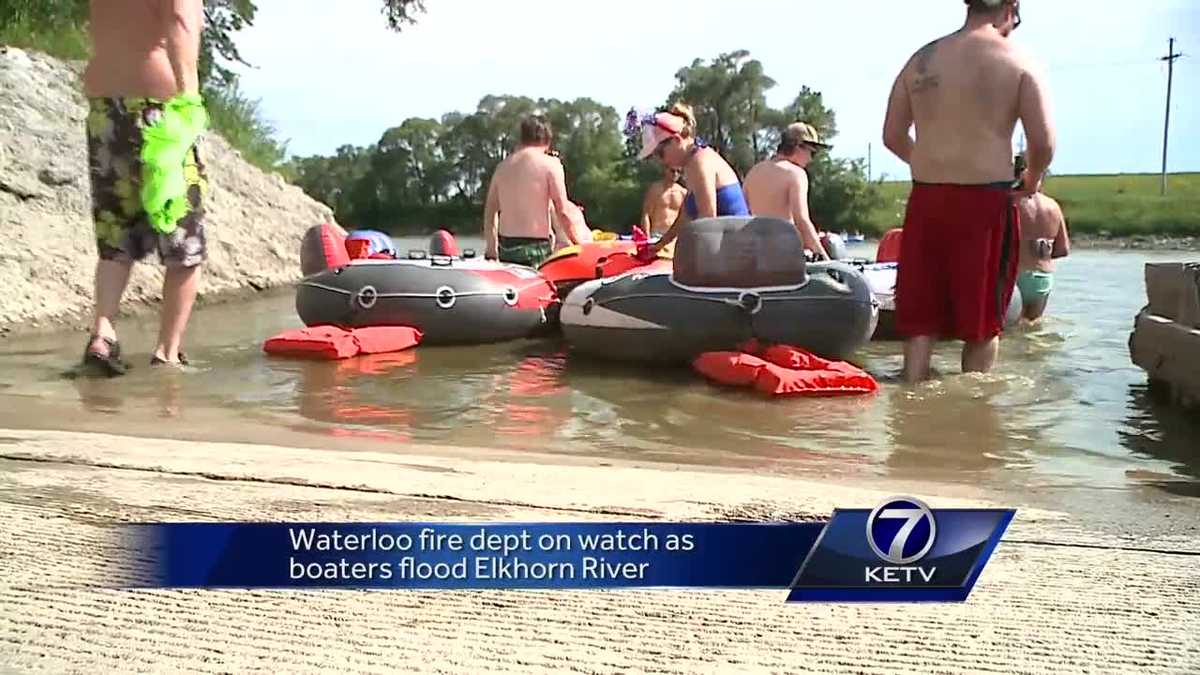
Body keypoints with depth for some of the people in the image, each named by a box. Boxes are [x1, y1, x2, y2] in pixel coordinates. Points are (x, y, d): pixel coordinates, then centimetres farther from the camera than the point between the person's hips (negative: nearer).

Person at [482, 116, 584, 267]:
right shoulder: (550, 164, -4)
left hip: (505, 249, 6)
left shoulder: (502, 166, 12)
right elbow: (563, 211, -7)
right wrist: (577, 243, 3)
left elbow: (490, 211, 16)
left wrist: (490, 249, 23)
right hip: (536, 248, -6)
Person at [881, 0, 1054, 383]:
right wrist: (1031, 180, 12)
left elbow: (892, 136, 10)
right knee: (982, 317, 8)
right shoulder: (1017, 64, -2)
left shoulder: (921, 59, 9)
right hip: (986, 200, -3)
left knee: (920, 315, 9)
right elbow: (1043, 143, -8)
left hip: (926, 198, 3)